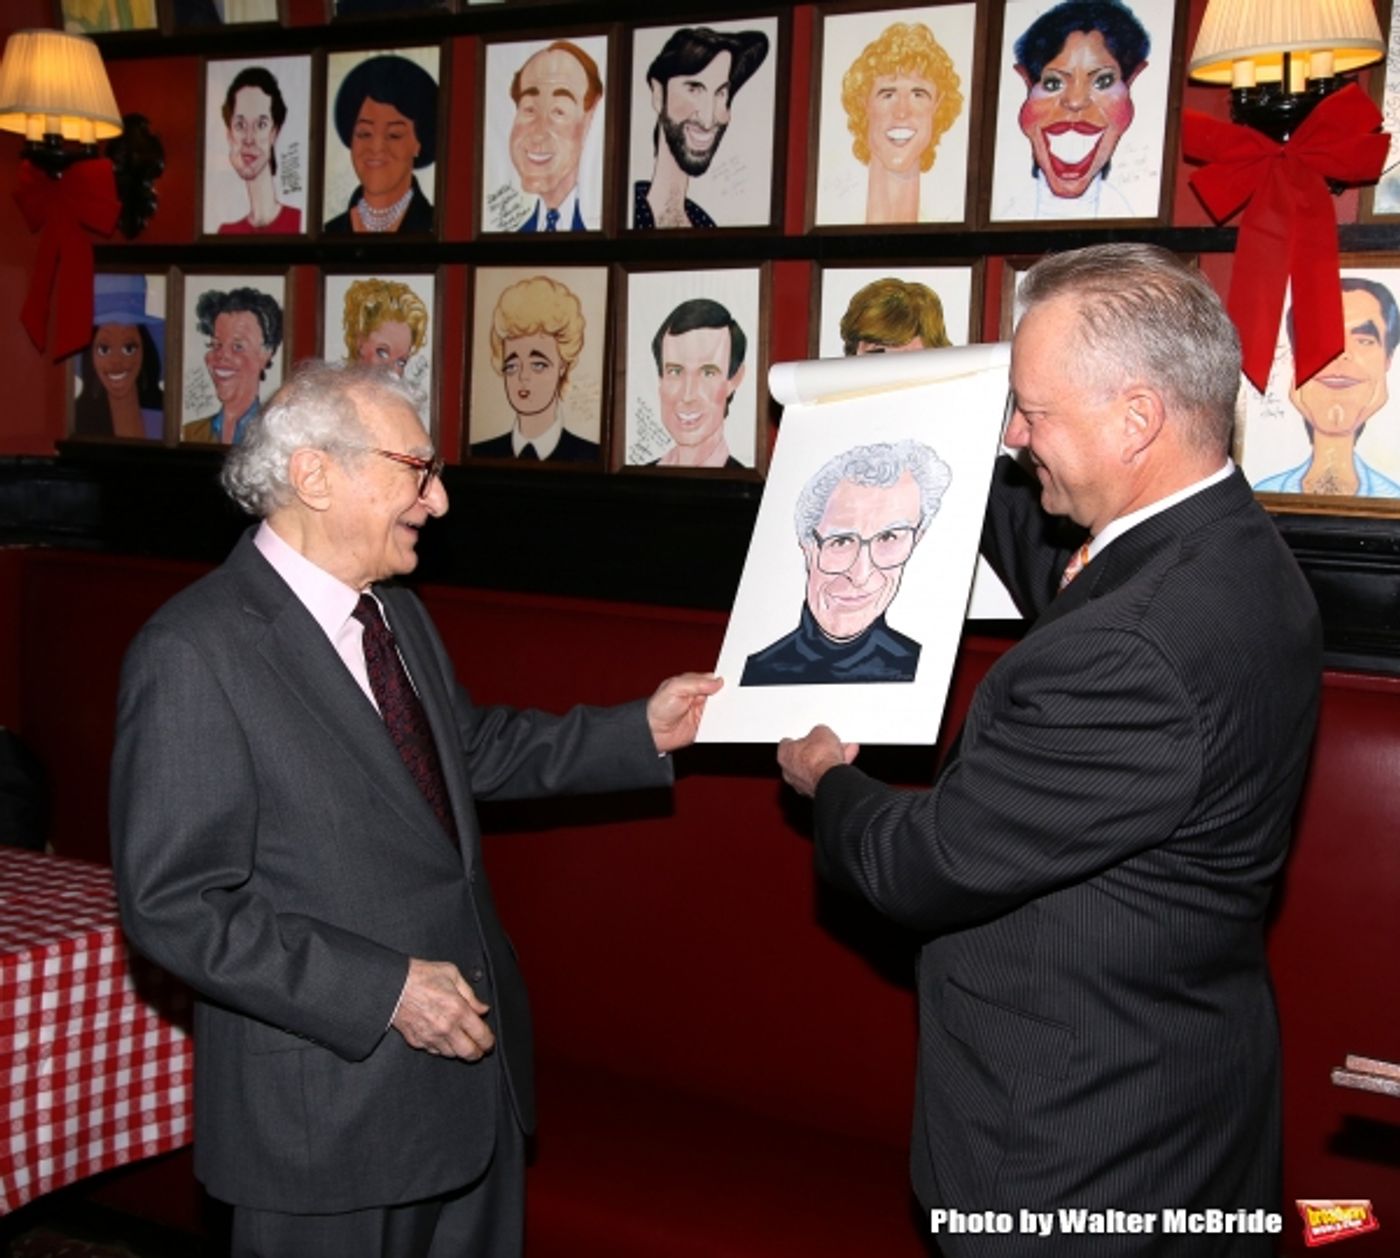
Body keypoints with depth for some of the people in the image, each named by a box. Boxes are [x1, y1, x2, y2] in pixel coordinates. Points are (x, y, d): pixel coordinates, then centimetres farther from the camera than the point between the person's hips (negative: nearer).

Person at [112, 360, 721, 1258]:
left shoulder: (397, 613, 8)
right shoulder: (194, 653, -19)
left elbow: (473, 747, 21)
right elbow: (176, 904, -21)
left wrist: (642, 731, 11)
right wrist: (383, 990, -23)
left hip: (471, 1066, 8)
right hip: (329, 1108, -8)